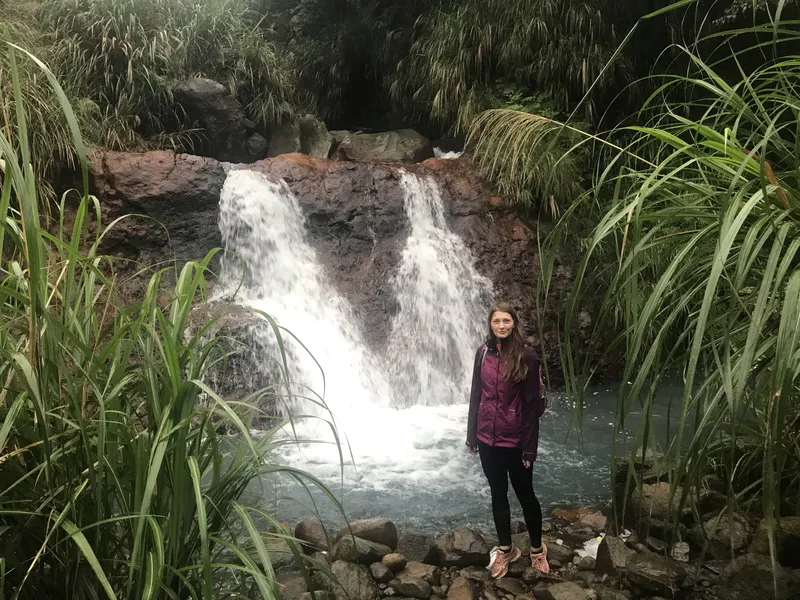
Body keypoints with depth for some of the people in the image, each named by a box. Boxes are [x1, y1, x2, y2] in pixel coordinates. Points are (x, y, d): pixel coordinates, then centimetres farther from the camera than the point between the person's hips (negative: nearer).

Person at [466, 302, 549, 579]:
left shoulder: (526, 355, -13)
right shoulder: (484, 352, -1)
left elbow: (532, 404, -12)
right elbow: (476, 395, 5)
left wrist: (529, 446, -13)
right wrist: (471, 435, 6)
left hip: (515, 440, -4)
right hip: (487, 438, 4)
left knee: (525, 494, 11)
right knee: (498, 495, 16)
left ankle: (537, 548, 30)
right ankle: (506, 548, 32)